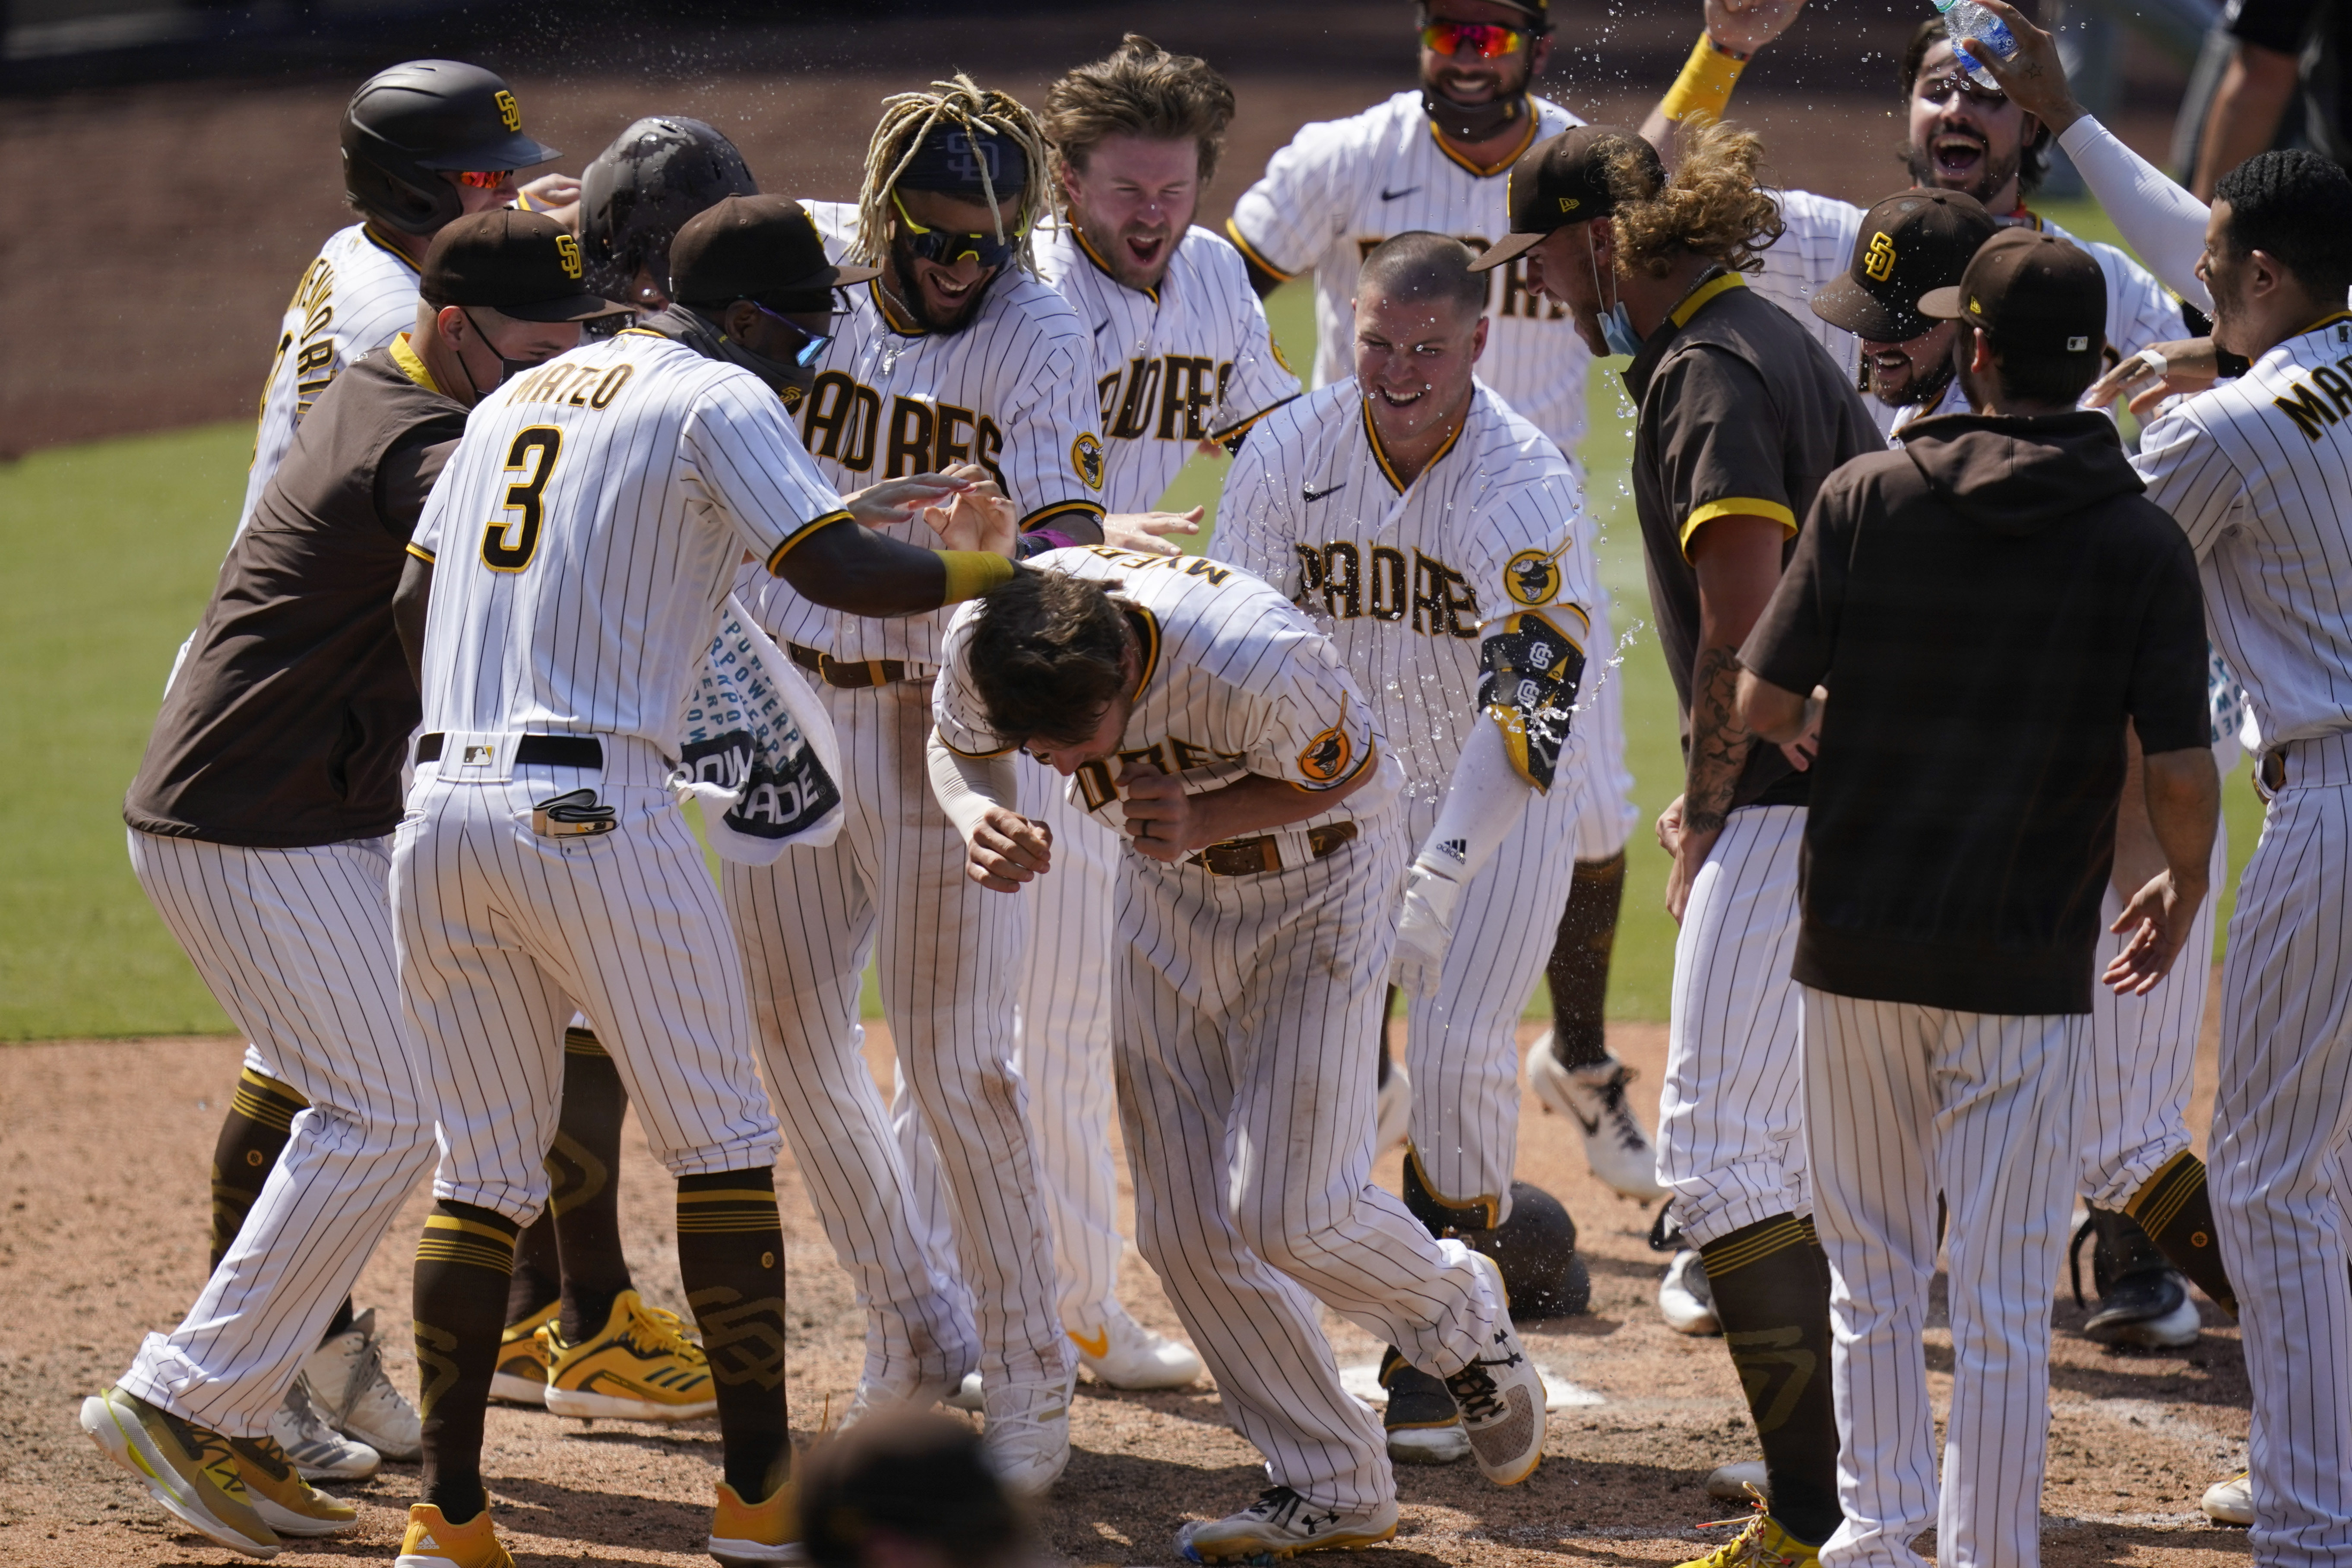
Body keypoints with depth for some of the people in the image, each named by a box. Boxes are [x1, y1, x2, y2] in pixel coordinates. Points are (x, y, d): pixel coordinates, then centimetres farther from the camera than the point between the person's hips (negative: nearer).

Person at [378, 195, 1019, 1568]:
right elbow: (840, 570, -13)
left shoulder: (514, 401, 22)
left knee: (483, 1170, 11)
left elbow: (413, 607, 21)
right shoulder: (719, 401, -1)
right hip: (592, 812, -7)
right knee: (725, 1144, 5)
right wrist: (1004, 561, 1)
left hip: (441, 808, 7)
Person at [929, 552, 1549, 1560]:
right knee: (1185, 1228, 1)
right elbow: (960, 748, -3)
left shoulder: (1257, 669, -40)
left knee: (1286, 1211, -13)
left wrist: (1204, 821, -35)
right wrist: (980, 814, -27)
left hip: (1319, 883, -5)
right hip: (1168, 900, 5)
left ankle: (1459, 1317, 19)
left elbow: (1350, 770, -19)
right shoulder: (980, 645, -26)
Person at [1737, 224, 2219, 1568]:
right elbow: (2183, 768, -9)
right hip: (2030, 962, -1)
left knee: (1874, 1266, 16)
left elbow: (1765, 704, -5)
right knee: (2006, 1297, 3)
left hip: (1859, 939, 2)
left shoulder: (1868, 497, -3)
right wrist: (2184, 893, 10)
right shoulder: (2141, 541, -6)